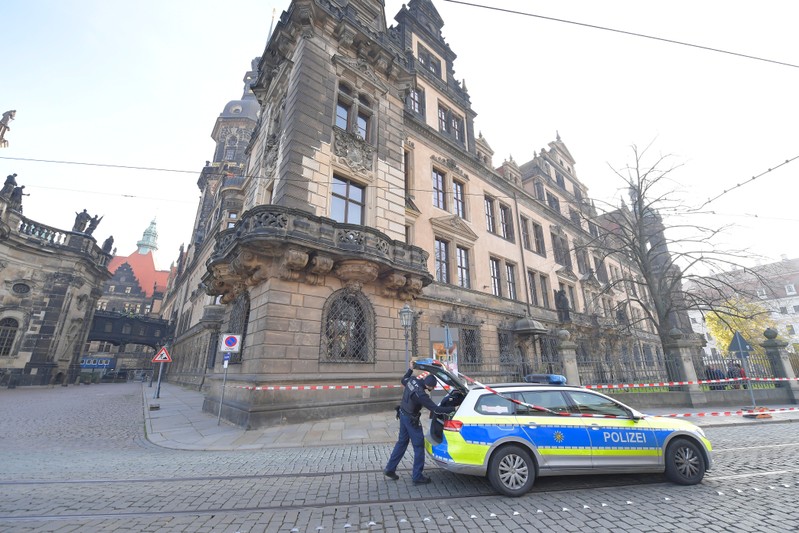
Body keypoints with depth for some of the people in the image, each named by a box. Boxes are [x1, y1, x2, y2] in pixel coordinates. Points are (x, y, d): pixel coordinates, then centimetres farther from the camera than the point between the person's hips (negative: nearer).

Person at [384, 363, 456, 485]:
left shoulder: (412, 380, -12)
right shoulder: (421, 394, -33)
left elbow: (404, 380, 12)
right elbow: (436, 409, -30)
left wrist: (410, 369, 18)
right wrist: (454, 409, -25)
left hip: (403, 414, 8)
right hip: (411, 419, -8)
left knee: (402, 442, 21)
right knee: (419, 446, 7)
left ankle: (390, 469, 31)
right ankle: (417, 477, 16)